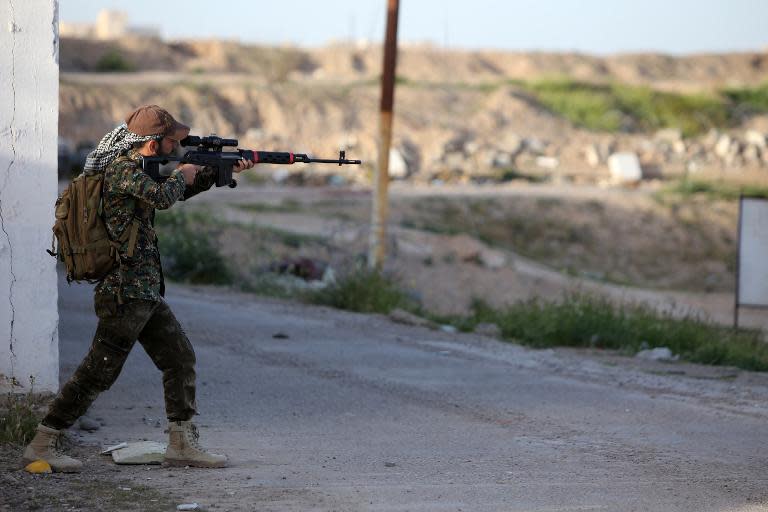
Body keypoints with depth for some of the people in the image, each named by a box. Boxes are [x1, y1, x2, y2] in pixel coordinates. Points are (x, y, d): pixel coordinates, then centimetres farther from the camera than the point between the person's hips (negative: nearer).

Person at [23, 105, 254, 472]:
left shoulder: (137, 167, 14)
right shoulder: (122, 167, -15)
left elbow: (180, 192, 28)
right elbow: (163, 197, -28)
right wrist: (181, 176, -7)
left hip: (147, 293, 10)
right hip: (124, 293, -10)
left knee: (180, 359, 10)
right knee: (98, 373, -5)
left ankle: (182, 445, 15)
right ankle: (41, 445, 2)